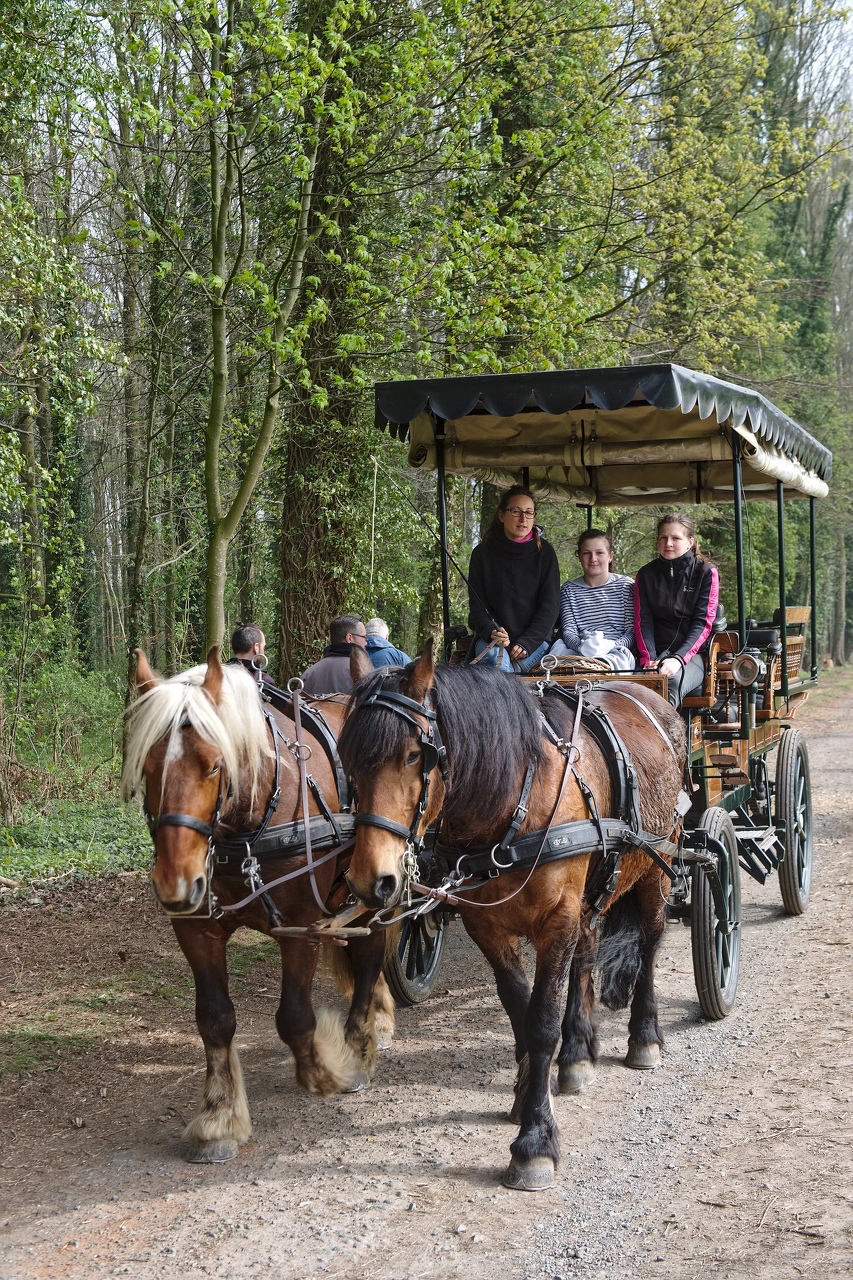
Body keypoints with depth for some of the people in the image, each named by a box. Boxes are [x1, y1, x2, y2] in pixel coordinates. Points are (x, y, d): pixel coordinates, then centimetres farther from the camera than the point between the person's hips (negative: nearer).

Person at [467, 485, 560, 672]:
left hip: (534, 640, 0)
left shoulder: (544, 552, 4)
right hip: (491, 638, 0)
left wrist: (526, 643, -15)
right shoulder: (483, 553, 4)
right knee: (496, 658, -33)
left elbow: (549, 605, -1)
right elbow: (477, 604, 1)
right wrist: (491, 632, -20)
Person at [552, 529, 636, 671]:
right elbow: (568, 632, 4)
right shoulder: (569, 589, 15)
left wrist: (610, 646, -19)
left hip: (616, 651, -2)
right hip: (579, 652, 2)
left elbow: (632, 632, 3)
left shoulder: (625, 585, 11)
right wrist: (581, 646, -21)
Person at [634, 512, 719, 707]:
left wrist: (679, 658, -18)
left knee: (674, 681, -38)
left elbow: (702, 623, -3)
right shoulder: (646, 574, 14)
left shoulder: (706, 573, 6)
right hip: (657, 653, 2)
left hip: (692, 654, -2)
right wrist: (648, 659, -11)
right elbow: (642, 621, 7)